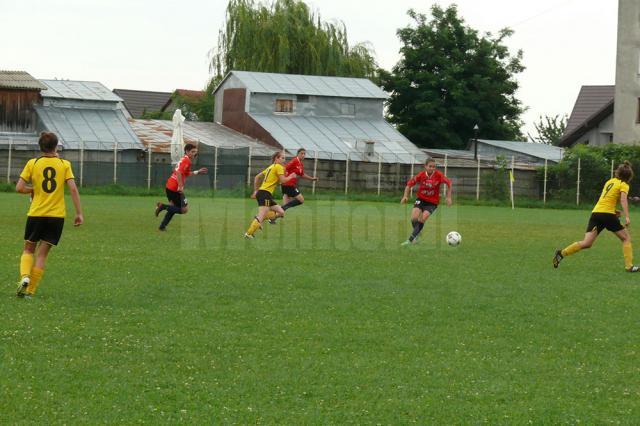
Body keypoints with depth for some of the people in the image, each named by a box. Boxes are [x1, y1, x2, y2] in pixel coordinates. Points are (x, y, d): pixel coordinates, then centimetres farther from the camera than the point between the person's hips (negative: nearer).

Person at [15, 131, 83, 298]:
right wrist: (79, 213, -5)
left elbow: (19, 188, -5)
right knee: (42, 253, 5)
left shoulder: (32, 163, 0)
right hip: (57, 215, 0)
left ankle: (24, 277, -10)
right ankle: (30, 291, 1)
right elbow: (73, 189, -8)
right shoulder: (64, 164, 0)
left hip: (36, 214, 0)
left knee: (28, 249, 16)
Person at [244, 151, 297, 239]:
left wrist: (255, 191, 26)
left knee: (280, 213, 9)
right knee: (261, 216, -18)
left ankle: (258, 220, -2)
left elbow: (257, 177, 25)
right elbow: (283, 180, -12)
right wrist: (291, 176, 6)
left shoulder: (270, 167, 24)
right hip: (265, 193, -9)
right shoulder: (279, 167, -2)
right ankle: (249, 233, -25)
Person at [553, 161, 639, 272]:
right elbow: (623, 200, -15)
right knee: (626, 238, 11)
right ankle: (629, 266, 5)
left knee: (586, 243, -1)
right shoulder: (624, 185, 1)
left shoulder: (609, 181, 22)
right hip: (608, 214, -6)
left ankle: (561, 253, -16)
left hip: (596, 212, 6)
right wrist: (627, 217, -23)